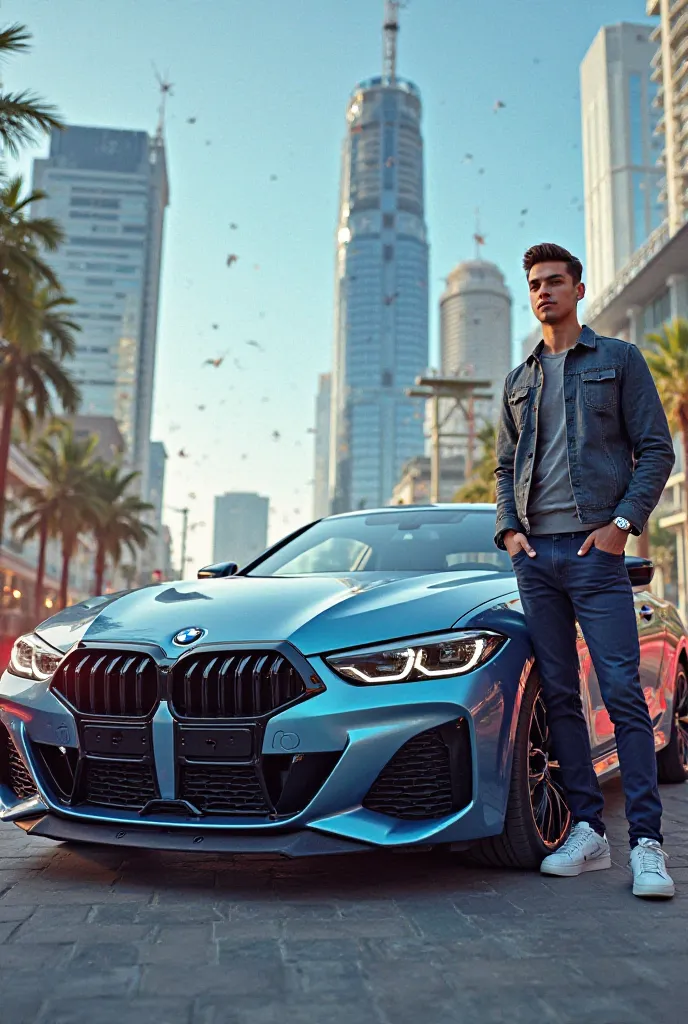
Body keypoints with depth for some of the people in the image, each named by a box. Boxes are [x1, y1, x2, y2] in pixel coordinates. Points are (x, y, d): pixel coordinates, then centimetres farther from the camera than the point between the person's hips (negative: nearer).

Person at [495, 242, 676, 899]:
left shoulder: (619, 360, 8)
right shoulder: (519, 380, 19)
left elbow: (655, 449, 2)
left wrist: (622, 523, -9)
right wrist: (509, 527, 4)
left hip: (593, 549, -4)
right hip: (534, 553, 5)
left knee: (623, 691, -8)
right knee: (559, 696, 5)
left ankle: (646, 843, -2)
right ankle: (587, 831, 13)